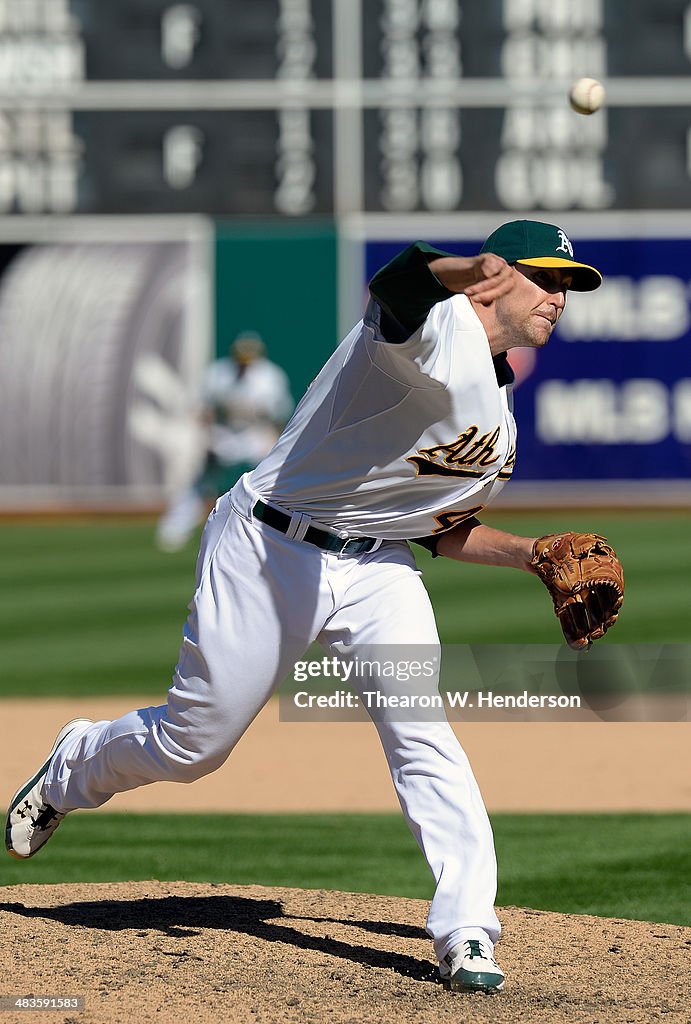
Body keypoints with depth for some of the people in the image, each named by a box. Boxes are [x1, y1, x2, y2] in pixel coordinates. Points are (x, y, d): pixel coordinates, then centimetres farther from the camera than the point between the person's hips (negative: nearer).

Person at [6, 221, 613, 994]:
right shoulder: (441, 327, -17)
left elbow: (444, 529, 18)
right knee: (191, 744, 6)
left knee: (420, 732, -18)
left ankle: (466, 933, -20)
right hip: (270, 551, -6)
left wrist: (533, 554, 7)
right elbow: (393, 289, -42)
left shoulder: (499, 416, 11)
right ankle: (74, 768, 38)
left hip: (376, 571, 6)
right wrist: (465, 271, -56)